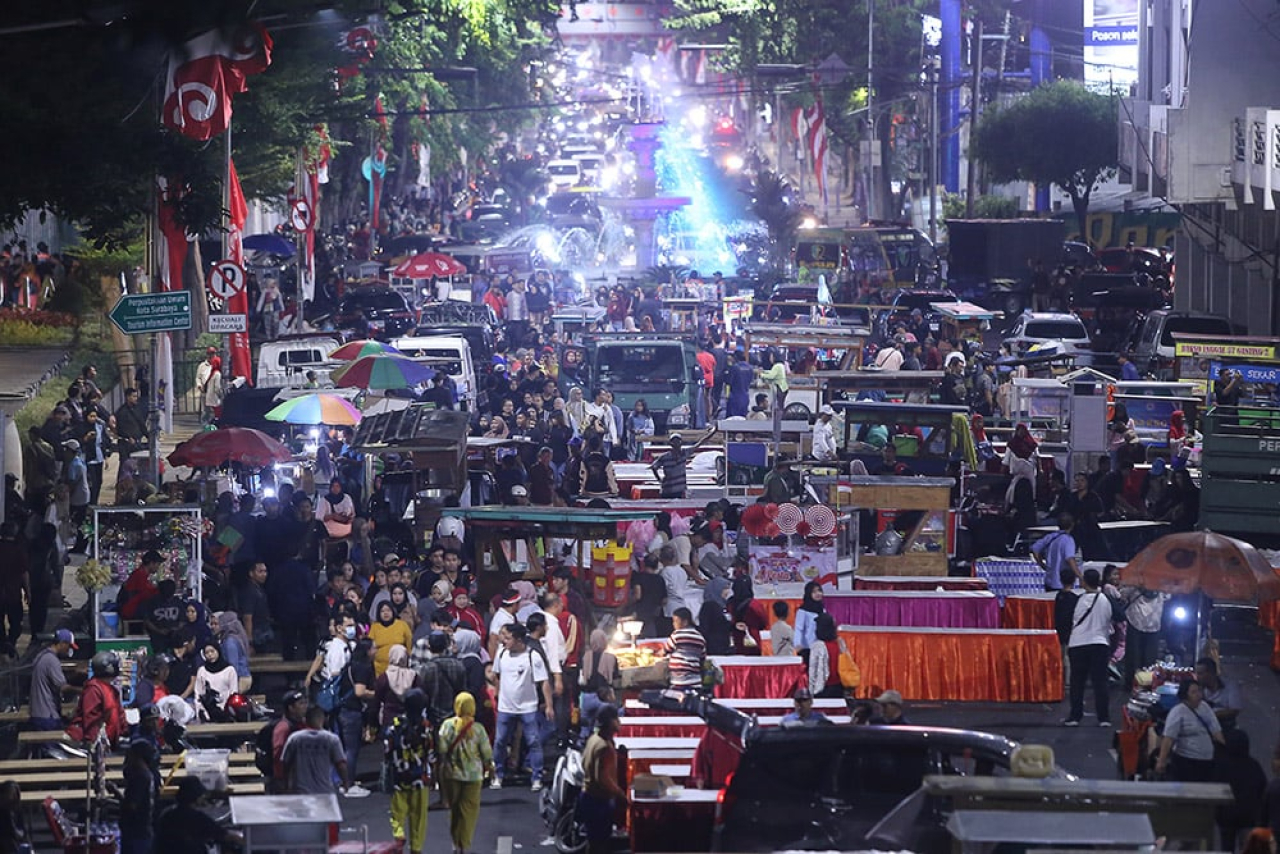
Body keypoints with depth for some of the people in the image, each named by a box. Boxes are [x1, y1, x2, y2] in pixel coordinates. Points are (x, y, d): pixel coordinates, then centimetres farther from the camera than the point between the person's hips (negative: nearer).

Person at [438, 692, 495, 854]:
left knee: (454, 809, 16)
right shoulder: (478, 729, -11)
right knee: (469, 810, 6)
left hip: (452, 774, 1)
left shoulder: (447, 725, -10)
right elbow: (487, 753, -4)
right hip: (473, 774, -1)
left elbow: (441, 750, -9)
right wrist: (490, 767, 16)